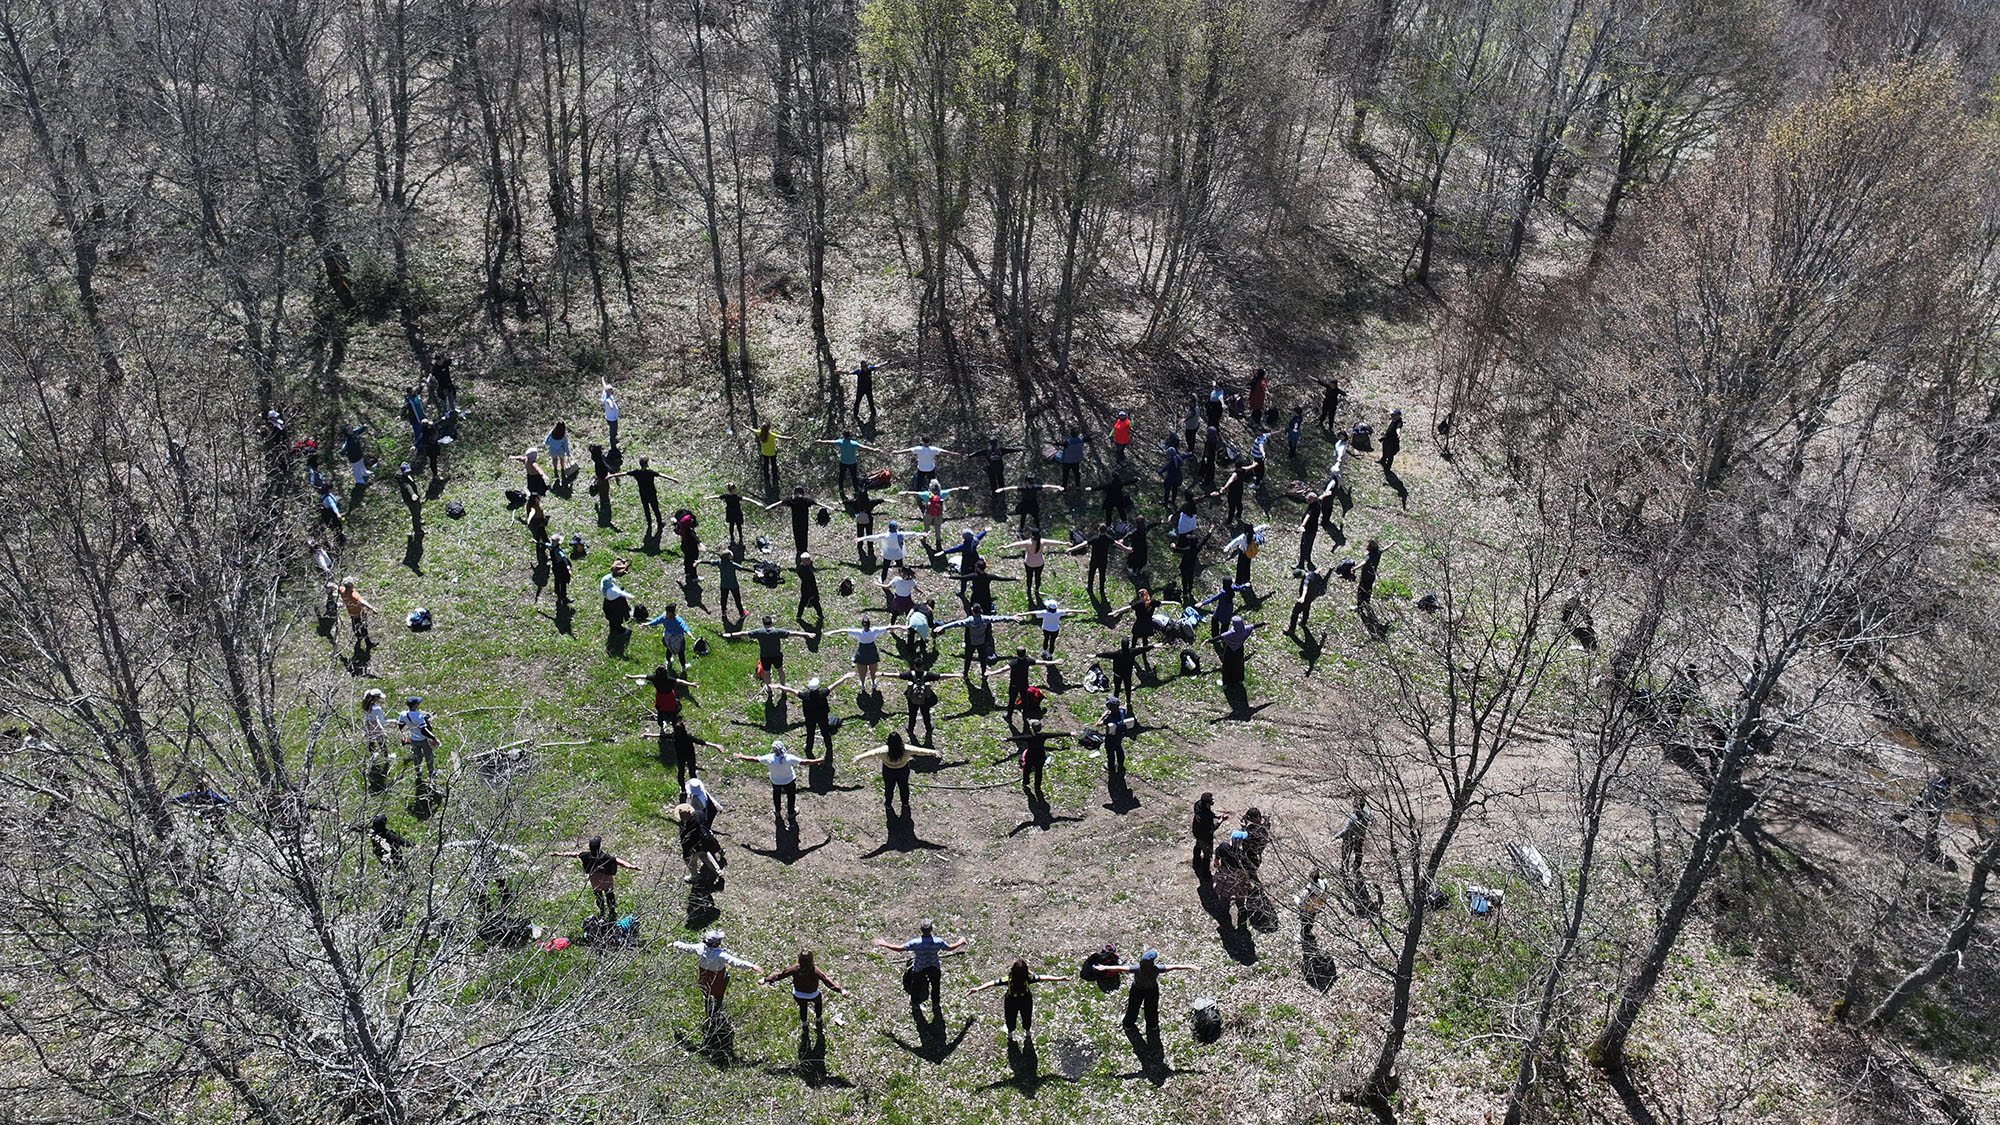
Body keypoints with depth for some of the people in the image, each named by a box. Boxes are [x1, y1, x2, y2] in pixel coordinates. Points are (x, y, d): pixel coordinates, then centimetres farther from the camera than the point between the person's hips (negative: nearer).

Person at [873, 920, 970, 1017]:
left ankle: (915, 1004, 50)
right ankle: (935, 1004, 46)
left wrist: (884, 944, -12)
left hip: (919, 969, 0)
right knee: (935, 985, 27)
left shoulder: (915, 943, -33)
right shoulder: (938, 941, -29)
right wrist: (961, 942, 8)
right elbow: (950, 948, -11)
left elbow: (900, 949, -23)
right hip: (934, 967, 0)